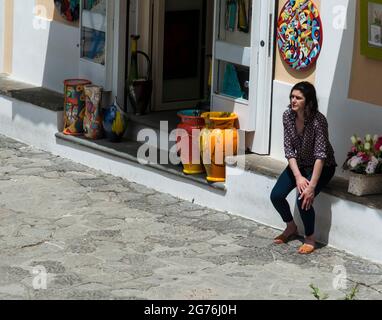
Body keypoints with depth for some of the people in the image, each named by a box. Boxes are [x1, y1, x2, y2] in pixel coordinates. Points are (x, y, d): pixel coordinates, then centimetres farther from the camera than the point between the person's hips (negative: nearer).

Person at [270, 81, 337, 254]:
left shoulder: (318, 120, -30)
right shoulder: (288, 116, -14)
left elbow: (320, 155, -32)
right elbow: (289, 149, -13)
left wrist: (312, 186, -36)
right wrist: (298, 177, -24)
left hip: (322, 166, -5)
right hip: (298, 163, 5)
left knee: (304, 199, -26)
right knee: (276, 196, -11)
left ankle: (310, 238, -2)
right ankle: (291, 228, 17)